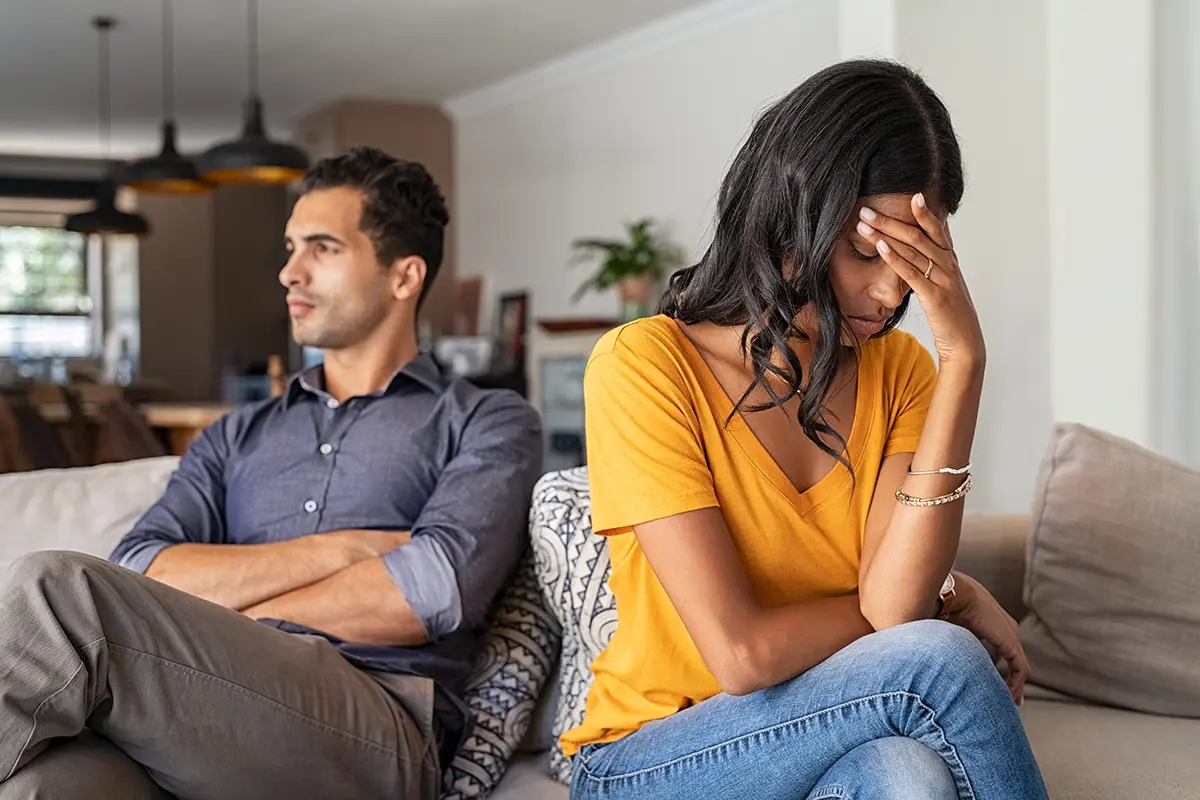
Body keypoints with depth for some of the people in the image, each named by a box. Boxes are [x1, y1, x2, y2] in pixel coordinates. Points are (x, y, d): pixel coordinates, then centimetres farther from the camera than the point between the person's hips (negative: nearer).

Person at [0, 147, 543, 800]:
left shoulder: (487, 423, 15)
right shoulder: (238, 438, 29)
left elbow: (435, 591, -6)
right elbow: (136, 574, 10)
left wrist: (216, 625, 3)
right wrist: (341, 550, -1)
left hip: (378, 732, -2)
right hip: (213, 722, 3)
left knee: (57, 591, -25)